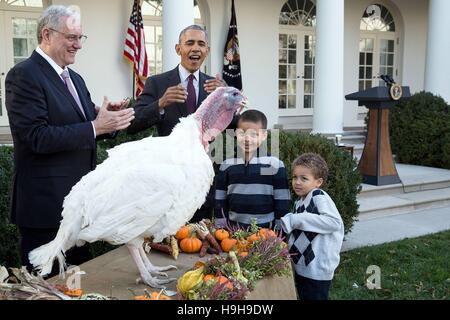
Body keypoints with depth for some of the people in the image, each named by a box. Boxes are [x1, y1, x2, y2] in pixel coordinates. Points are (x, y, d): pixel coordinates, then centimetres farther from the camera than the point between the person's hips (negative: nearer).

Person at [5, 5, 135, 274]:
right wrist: (95, 127, -24)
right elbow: (37, 137, -22)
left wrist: (109, 118, -5)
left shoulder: (75, 78, 13)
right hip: (46, 204, -8)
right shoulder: (24, 75, -12)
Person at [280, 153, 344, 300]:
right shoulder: (299, 202, 8)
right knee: (303, 296, 19)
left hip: (317, 271, -8)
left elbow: (335, 222, -33)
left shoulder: (320, 197, -17)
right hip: (301, 267, 8)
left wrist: (295, 220, -30)